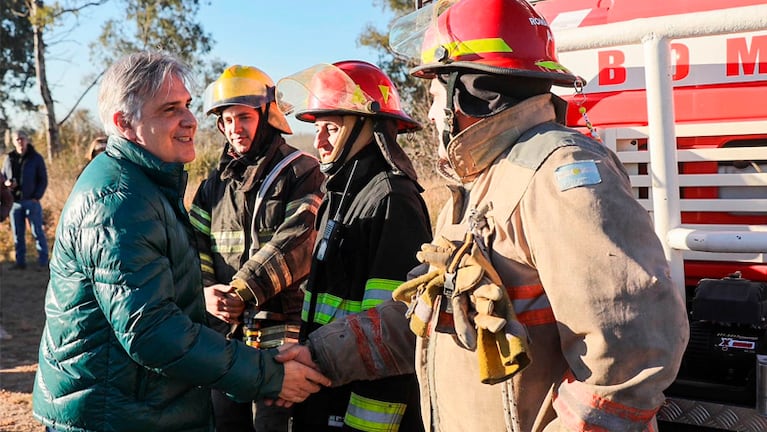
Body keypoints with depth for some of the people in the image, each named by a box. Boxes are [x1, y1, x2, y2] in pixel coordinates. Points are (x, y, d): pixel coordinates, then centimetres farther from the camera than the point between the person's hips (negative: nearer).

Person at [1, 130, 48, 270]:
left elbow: (43, 180, -1)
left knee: (37, 231, -2)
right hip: (15, 202, 4)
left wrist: (37, 197, -11)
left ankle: (43, 261, 4)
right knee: (17, 234, 7)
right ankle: (20, 262, 14)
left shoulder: (36, 158, -1)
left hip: (31, 201, -4)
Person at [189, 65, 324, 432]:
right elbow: (196, 245, 9)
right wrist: (205, 290, -10)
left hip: (280, 333, -6)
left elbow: (294, 243, -17)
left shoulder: (301, 172, -5)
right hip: (225, 332, 6)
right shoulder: (216, 182, 14)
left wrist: (242, 290, -21)